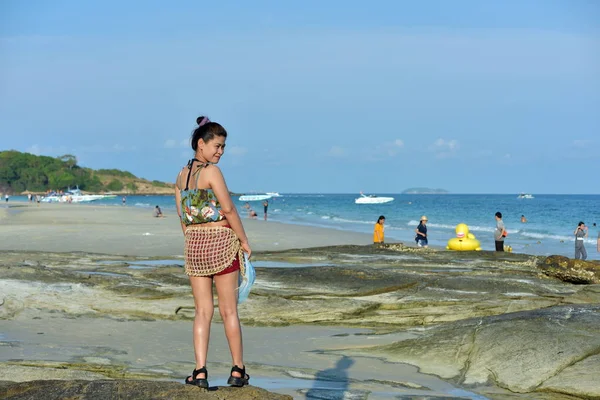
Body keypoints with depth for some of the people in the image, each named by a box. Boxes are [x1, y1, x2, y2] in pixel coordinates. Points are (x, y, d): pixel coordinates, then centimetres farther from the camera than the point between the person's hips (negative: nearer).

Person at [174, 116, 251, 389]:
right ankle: (238, 371, 10)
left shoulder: (182, 175, 11)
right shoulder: (212, 171, -11)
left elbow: (182, 216, 13)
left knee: (202, 310, 6)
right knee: (228, 310, 3)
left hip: (193, 244, 6)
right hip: (220, 240, -6)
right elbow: (228, 208, -14)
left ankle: (200, 371, -1)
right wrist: (244, 241, -6)